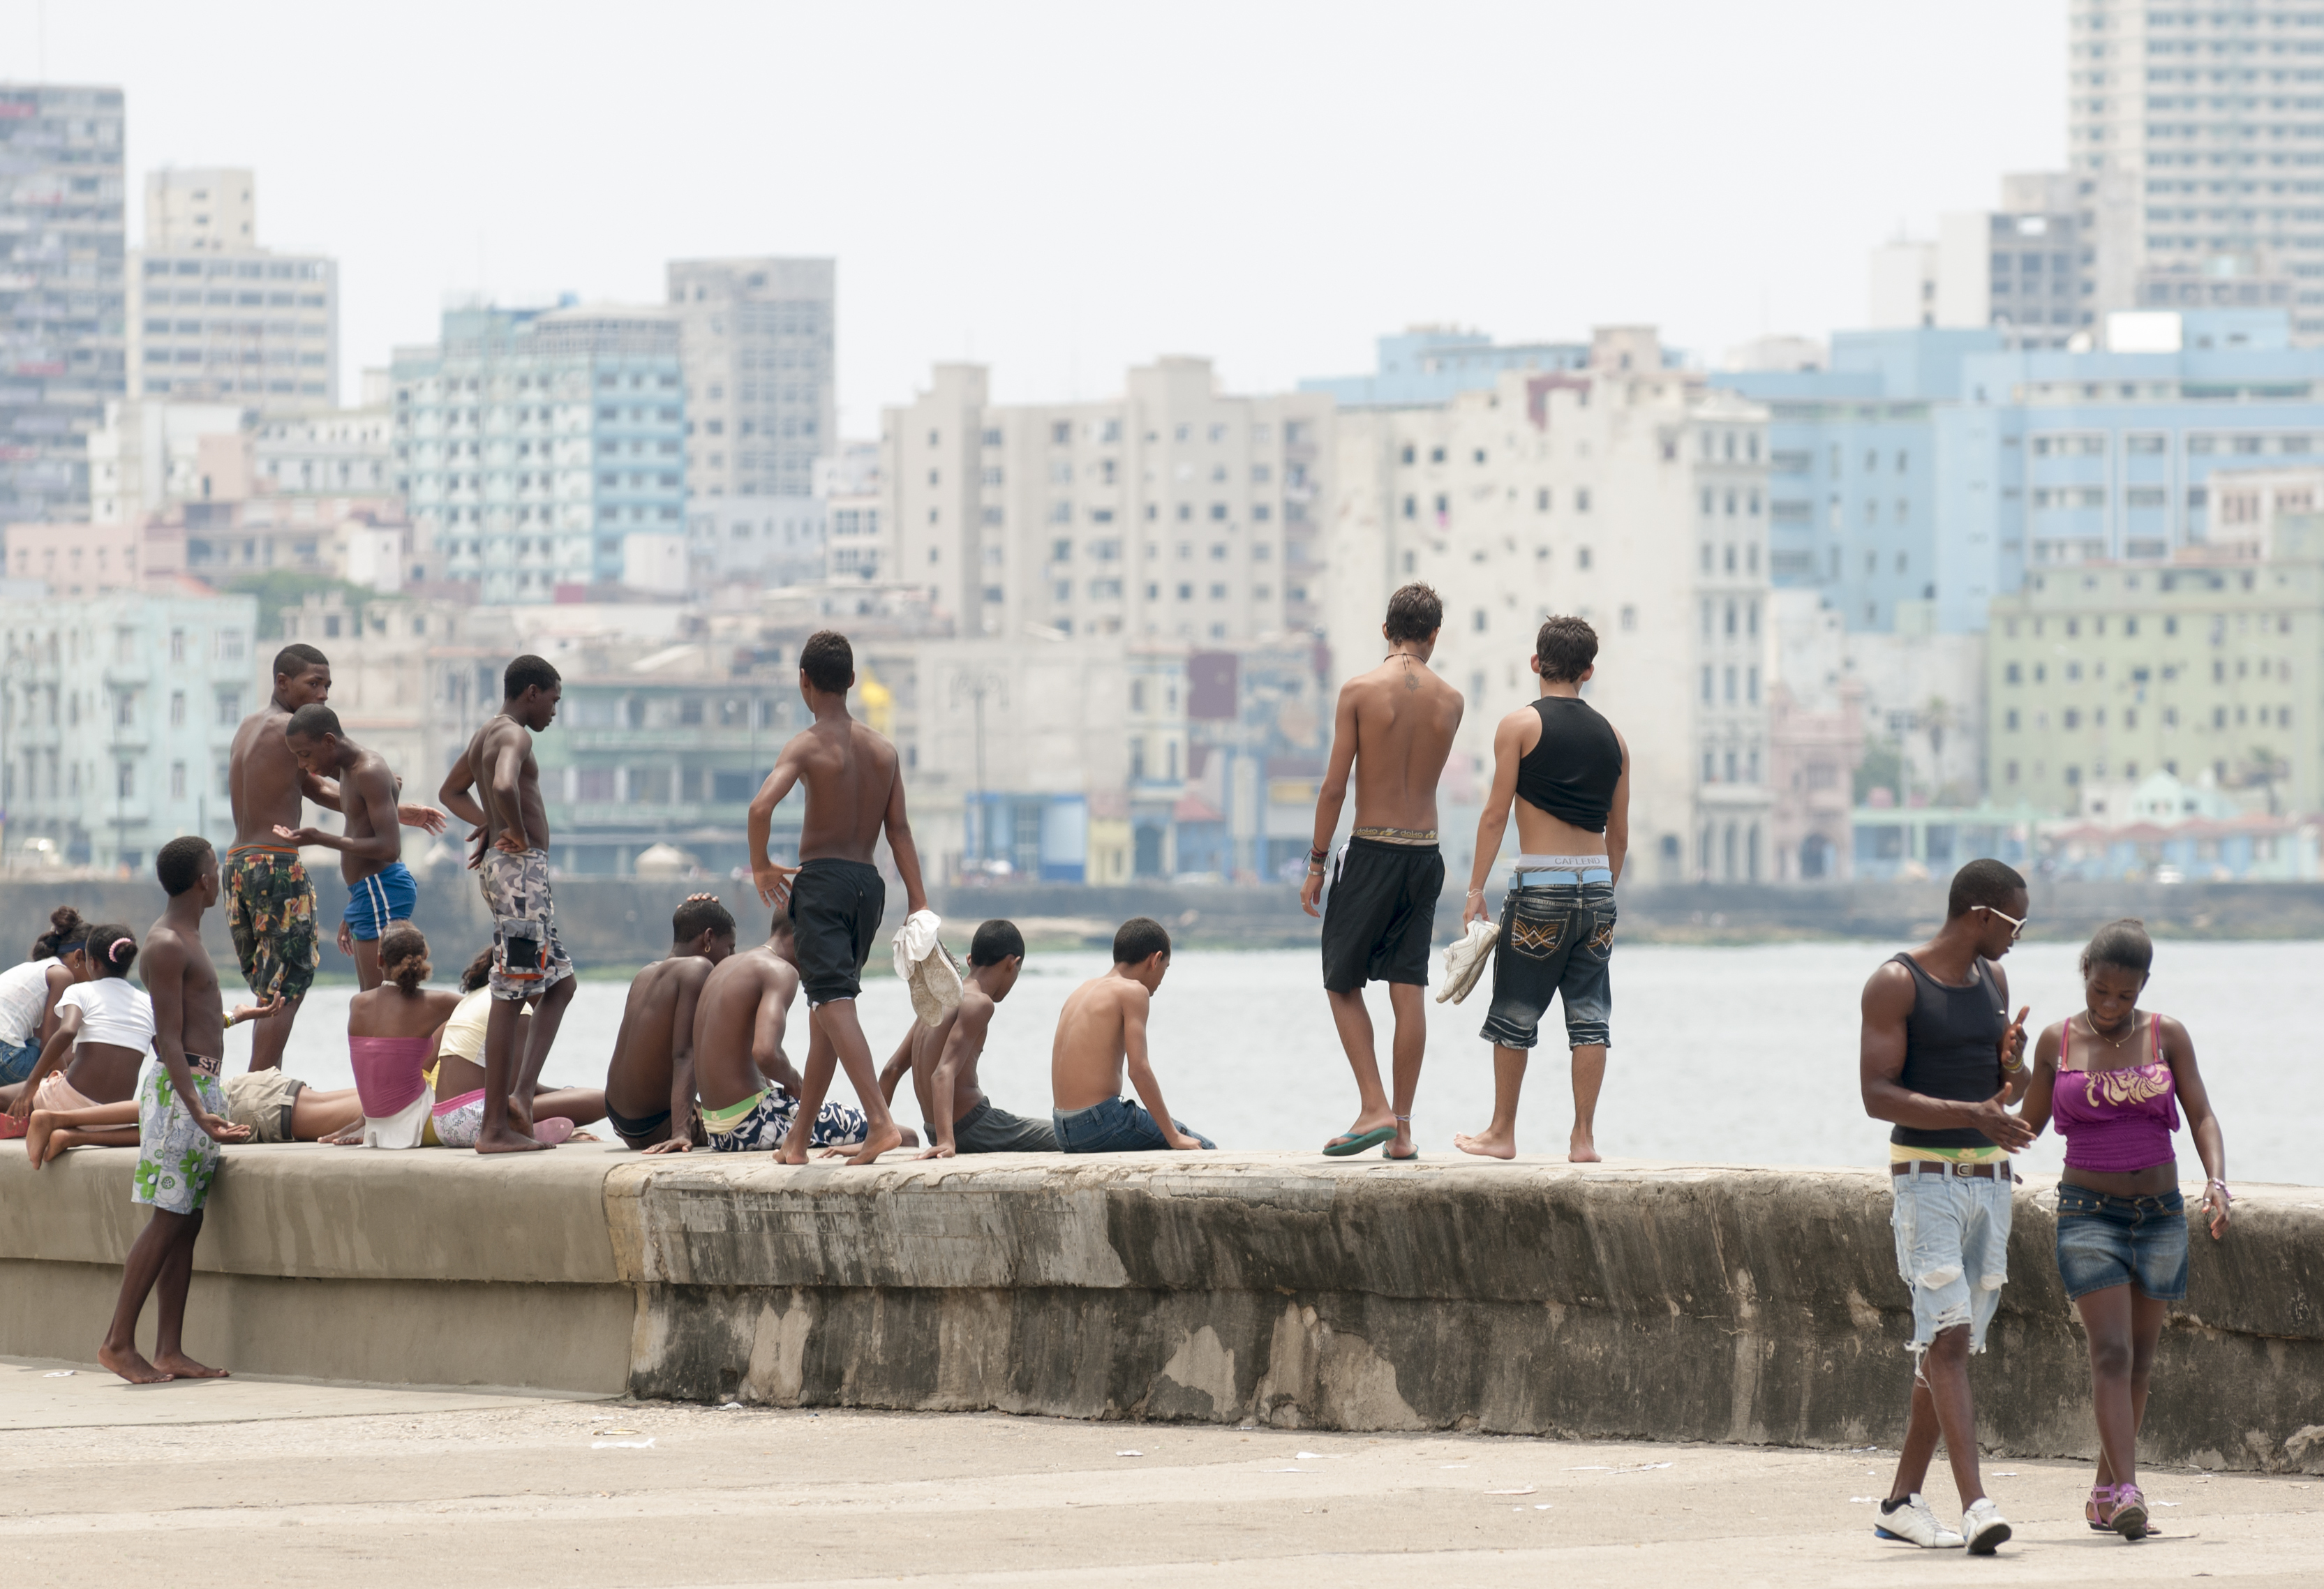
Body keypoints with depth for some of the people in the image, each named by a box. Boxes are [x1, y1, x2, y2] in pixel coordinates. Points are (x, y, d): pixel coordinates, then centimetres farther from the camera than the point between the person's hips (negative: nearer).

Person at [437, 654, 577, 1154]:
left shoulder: (486, 735, 17)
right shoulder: (514, 736, -13)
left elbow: (452, 791, 34)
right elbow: (504, 786, -34)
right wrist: (520, 835, -17)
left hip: (506, 869, 10)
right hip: (520, 868, -10)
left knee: (559, 984, 15)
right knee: (510, 999, -9)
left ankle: (520, 1094, 5)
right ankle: (495, 1128, -10)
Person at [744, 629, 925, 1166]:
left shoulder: (807, 746, -7)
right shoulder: (883, 751, 11)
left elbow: (762, 805, -23)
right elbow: (899, 829, 5)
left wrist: (761, 866, -7)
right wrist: (918, 901, 2)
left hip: (821, 880, -6)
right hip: (868, 882, 6)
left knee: (834, 1003, -13)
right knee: (825, 1008, 15)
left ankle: (880, 1122, -29)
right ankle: (798, 1139, 20)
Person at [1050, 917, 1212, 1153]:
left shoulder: (1081, 992, 16)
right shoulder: (1133, 991, -7)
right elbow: (1139, 1069, -17)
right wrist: (1174, 1137, -14)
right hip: (1101, 1124, -9)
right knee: (1205, 1149, 3)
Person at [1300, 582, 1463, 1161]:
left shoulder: (1361, 691, -9)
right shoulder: (1449, 701, 2)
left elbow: (1335, 786, -10)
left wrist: (1316, 864, -2)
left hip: (1372, 852, -4)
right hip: (1426, 854, 4)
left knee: (1342, 984, 7)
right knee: (1409, 990, 6)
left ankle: (1375, 1108, -5)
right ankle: (1401, 1129, 5)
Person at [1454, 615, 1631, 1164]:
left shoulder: (1520, 726, -3)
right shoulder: (1611, 737, 11)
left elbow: (1495, 814, -7)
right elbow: (1619, 832, 15)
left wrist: (1476, 889, -4)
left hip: (1540, 884, -4)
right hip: (1596, 885, 4)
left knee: (1515, 1015, 6)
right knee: (1589, 1017, 5)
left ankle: (1502, 1133, 12)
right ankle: (1584, 1137, 3)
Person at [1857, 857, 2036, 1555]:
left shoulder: (1993, 979, 13)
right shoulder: (1896, 984, -9)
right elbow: (1877, 1095, -16)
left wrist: (2014, 1065, -4)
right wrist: (1970, 1114, -27)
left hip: (1990, 1179, 7)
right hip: (1926, 1177, -7)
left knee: (1955, 1344, 8)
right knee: (1947, 1335, -16)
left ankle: (1903, 1501, 15)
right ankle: (1976, 1505, -26)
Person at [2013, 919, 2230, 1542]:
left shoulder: (2167, 1037, 1)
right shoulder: (2057, 1041, 2)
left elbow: (2202, 1117, -3)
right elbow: (2028, 1123, 10)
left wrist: (2217, 1181, -18)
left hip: (2160, 1213, 2)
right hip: (2088, 1212, -2)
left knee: (2140, 1357, 7)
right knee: (2111, 1352, -15)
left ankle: (2105, 1491, 19)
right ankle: (2129, 1495, -24)